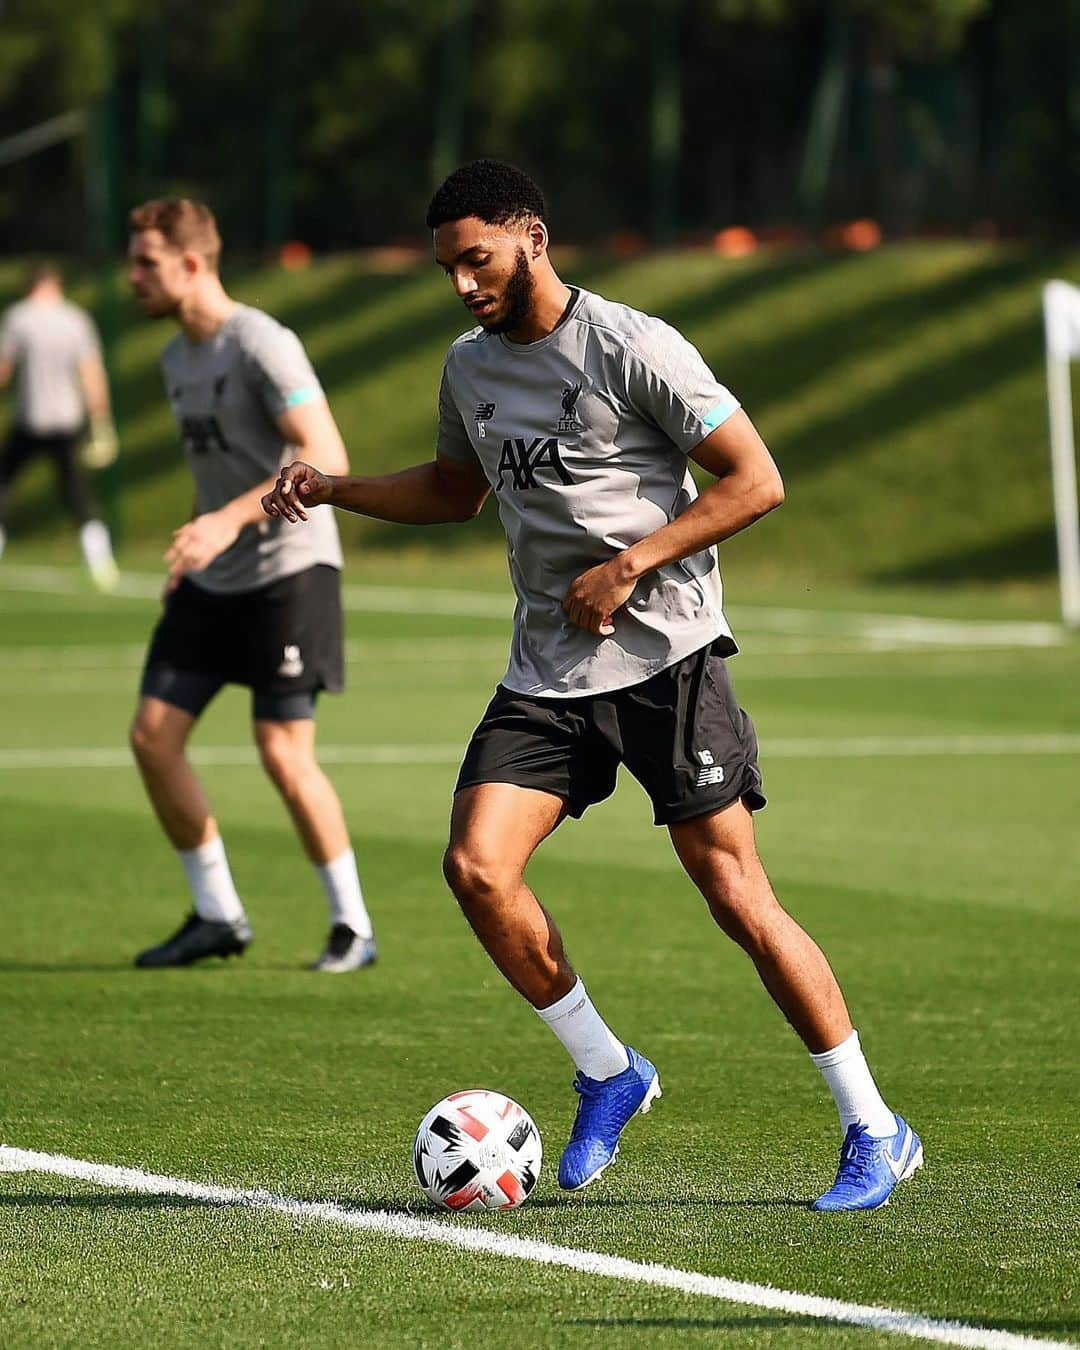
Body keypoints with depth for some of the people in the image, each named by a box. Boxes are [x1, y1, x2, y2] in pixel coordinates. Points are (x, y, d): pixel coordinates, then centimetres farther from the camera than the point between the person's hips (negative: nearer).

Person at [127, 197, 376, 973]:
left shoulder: (261, 346, -14)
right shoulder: (178, 359, 13)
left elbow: (327, 461, -22)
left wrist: (230, 522, -30)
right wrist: (191, 558, 18)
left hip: (290, 568, -8)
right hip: (214, 582, 8)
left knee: (283, 751, -12)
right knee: (153, 734, -1)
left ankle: (353, 926, 2)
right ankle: (217, 915, 10)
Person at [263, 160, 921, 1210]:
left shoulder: (632, 346, -10)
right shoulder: (469, 365, 11)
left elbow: (756, 480, -10)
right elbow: (457, 488, 30)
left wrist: (628, 566, -16)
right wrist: (334, 489, 16)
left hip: (666, 655, -6)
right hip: (547, 673, 6)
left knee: (738, 899, -9)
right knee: (476, 866, -14)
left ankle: (875, 1133, 2)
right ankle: (606, 1073, 7)